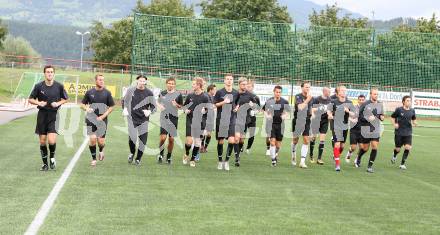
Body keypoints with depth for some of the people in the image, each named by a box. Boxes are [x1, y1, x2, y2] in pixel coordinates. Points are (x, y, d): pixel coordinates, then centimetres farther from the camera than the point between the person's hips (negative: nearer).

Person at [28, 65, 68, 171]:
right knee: (42, 142, 6)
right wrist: (39, 103, -12)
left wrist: (58, 103, -8)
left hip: (54, 115, -1)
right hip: (42, 115, 1)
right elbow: (30, 99, 7)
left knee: (52, 141, -14)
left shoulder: (59, 86, -2)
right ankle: (45, 163, 21)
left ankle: (52, 157, 15)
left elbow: (65, 99, 11)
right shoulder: (38, 86, -2)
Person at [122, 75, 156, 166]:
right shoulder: (130, 90, -1)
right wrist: (125, 109, -2)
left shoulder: (149, 93, -3)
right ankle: (132, 153, 19)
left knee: (143, 140, 1)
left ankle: (138, 159, 23)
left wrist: (149, 111, -18)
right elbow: (124, 101, 15)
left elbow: (154, 106, 2)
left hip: (143, 120, 1)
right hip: (132, 118, -1)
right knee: (132, 138, -14)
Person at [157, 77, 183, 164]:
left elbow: (182, 106, 8)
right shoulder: (162, 93, 5)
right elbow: (158, 102, 21)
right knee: (163, 138, -12)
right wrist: (159, 106, -1)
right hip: (164, 117, 0)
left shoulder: (178, 94, 1)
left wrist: (177, 105, -13)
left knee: (171, 139, 4)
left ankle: (169, 157, 21)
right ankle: (161, 154, 11)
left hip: (174, 118, 0)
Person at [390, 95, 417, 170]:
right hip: (399, 132, -2)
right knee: (398, 149, 5)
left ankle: (402, 164, -1)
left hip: (408, 133, 2)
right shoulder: (399, 109, -7)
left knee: (408, 147, -14)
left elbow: (414, 119, 19)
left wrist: (414, 123, -3)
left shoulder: (412, 111, 3)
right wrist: (394, 124, -11)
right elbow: (392, 117, 6)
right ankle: (394, 156, 43)